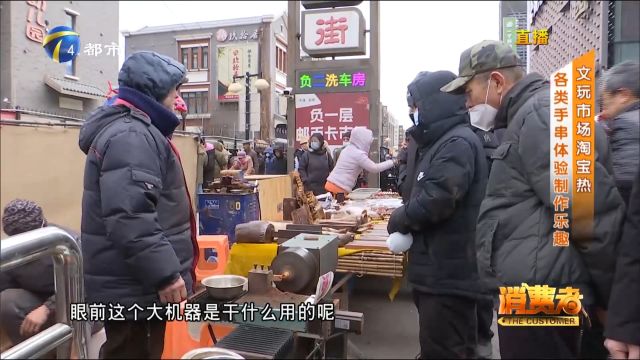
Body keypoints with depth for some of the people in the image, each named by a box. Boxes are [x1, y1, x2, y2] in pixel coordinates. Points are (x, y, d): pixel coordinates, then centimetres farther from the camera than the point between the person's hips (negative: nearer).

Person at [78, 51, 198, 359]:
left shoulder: (132, 130, 16)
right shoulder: (131, 136, -20)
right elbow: (129, 217, -30)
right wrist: (166, 273, -27)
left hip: (133, 282, 11)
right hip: (135, 287, -11)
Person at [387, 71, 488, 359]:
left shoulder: (457, 142, -16)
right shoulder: (440, 143, 17)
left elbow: (436, 200, -26)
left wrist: (399, 219, -10)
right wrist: (406, 218, 5)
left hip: (447, 274, -10)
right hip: (438, 271, 10)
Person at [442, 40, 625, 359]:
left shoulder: (540, 112, -16)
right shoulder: (526, 116, 16)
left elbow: (593, 213, -21)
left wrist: (611, 297, -11)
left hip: (538, 291, -10)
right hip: (531, 286, 10)